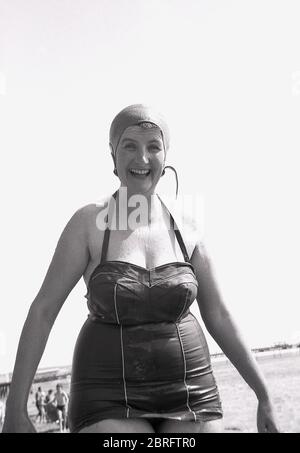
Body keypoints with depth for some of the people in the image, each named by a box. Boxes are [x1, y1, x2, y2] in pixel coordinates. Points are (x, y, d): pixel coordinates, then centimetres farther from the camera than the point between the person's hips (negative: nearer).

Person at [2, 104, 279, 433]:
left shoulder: (185, 226, 2)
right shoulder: (89, 221, -6)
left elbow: (218, 316, 8)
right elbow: (43, 309, -6)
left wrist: (264, 397, 9)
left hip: (189, 391, 3)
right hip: (111, 397, -3)